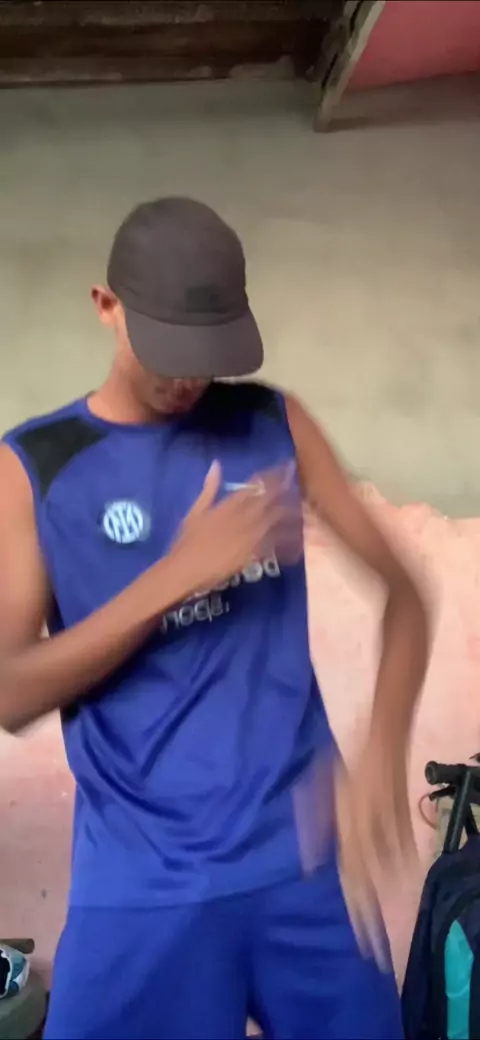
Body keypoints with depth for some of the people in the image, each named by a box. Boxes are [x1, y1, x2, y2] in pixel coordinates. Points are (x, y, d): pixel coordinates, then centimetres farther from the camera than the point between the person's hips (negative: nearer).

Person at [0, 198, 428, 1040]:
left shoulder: (275, 424, 3)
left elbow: (400, 587, 2)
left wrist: (382, 751, -14)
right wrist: (176, 575, -19)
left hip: (308, 851, 2)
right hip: (145, 882, -2)